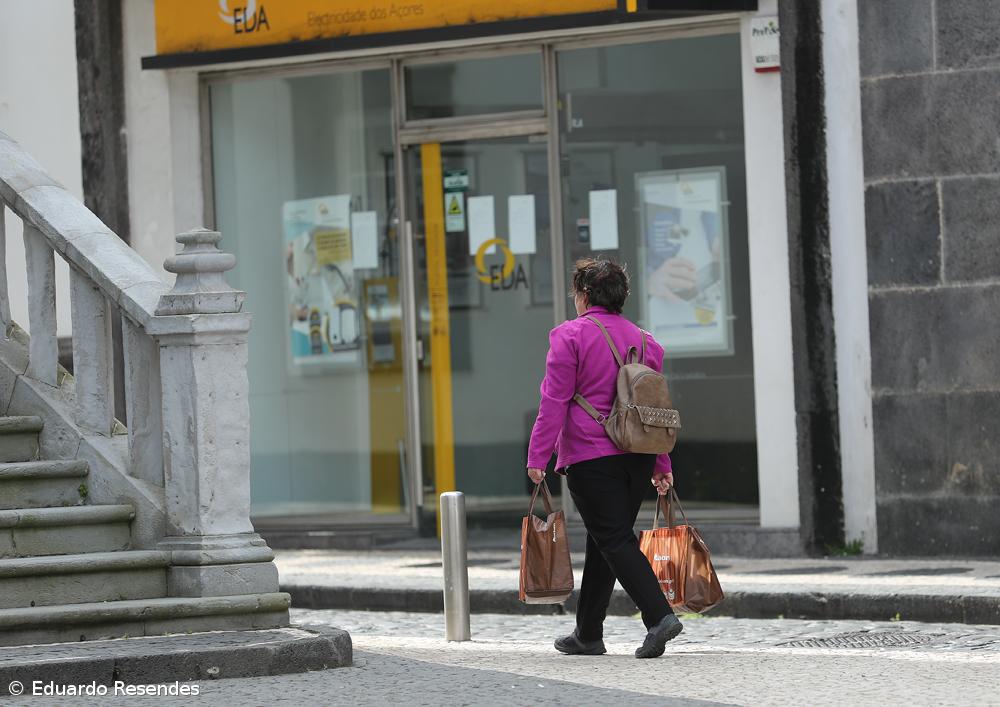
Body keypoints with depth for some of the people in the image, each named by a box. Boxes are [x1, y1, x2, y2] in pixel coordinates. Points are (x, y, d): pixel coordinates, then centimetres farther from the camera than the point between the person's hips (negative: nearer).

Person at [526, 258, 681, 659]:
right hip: (638, 456, 6)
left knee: (614, 541, -7)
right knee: (606, 541, 15)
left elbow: (555, 401, -10)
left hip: (591, 457, -6)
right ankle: (588, 633, 22)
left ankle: (659, 615, -24)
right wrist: (661, 466, 20)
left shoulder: (569, 336, -5)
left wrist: (537, 457, -7)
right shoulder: (643, 340, 14)